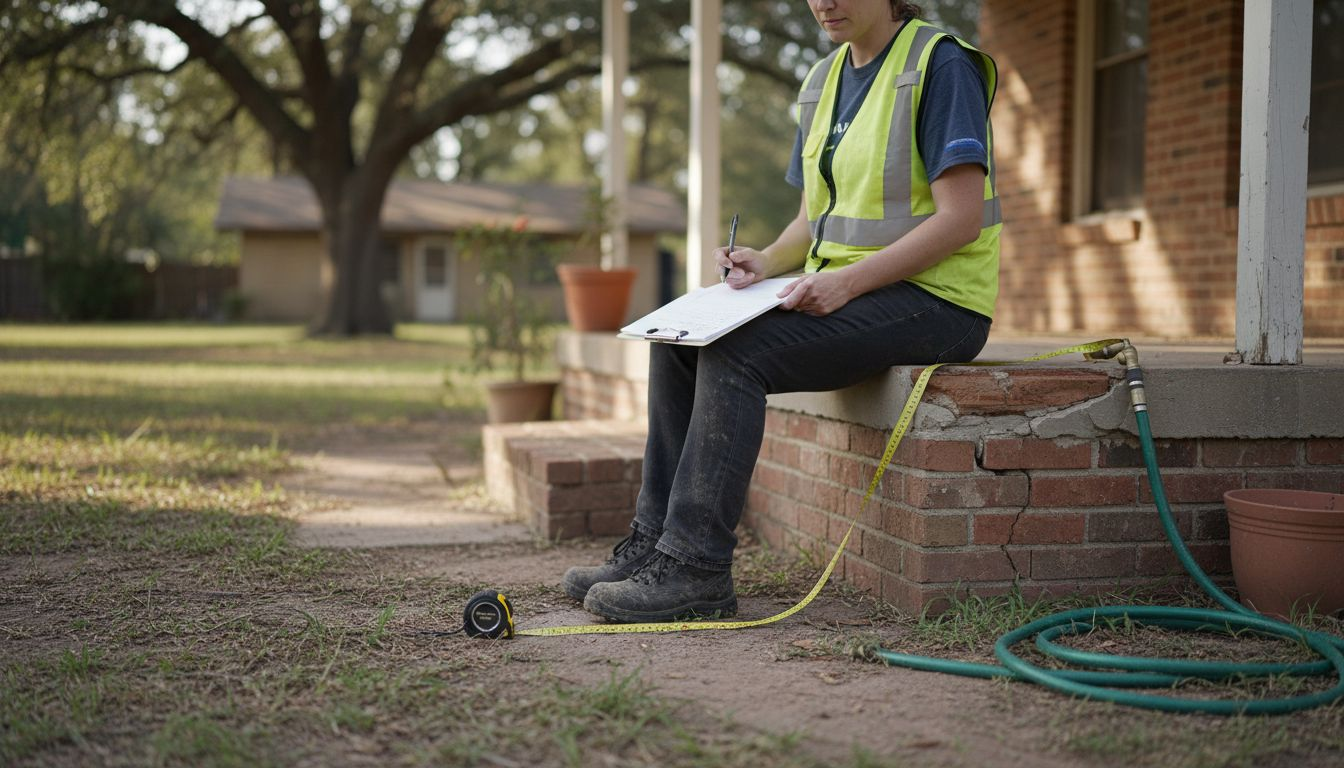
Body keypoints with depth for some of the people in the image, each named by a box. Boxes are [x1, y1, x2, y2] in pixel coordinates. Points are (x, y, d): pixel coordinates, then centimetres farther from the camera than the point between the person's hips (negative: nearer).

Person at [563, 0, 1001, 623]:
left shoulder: (940, 65, -10)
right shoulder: (824, 81, 16)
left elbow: (961, 217, -17)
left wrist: (848, 279, -24)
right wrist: (768, 262, -3)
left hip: (936, 298, -8)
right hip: (843, 289, 8)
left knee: (734, 351, -26)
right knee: (676, 340, -7)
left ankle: (695, 567, -22)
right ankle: (653, 540, -5)